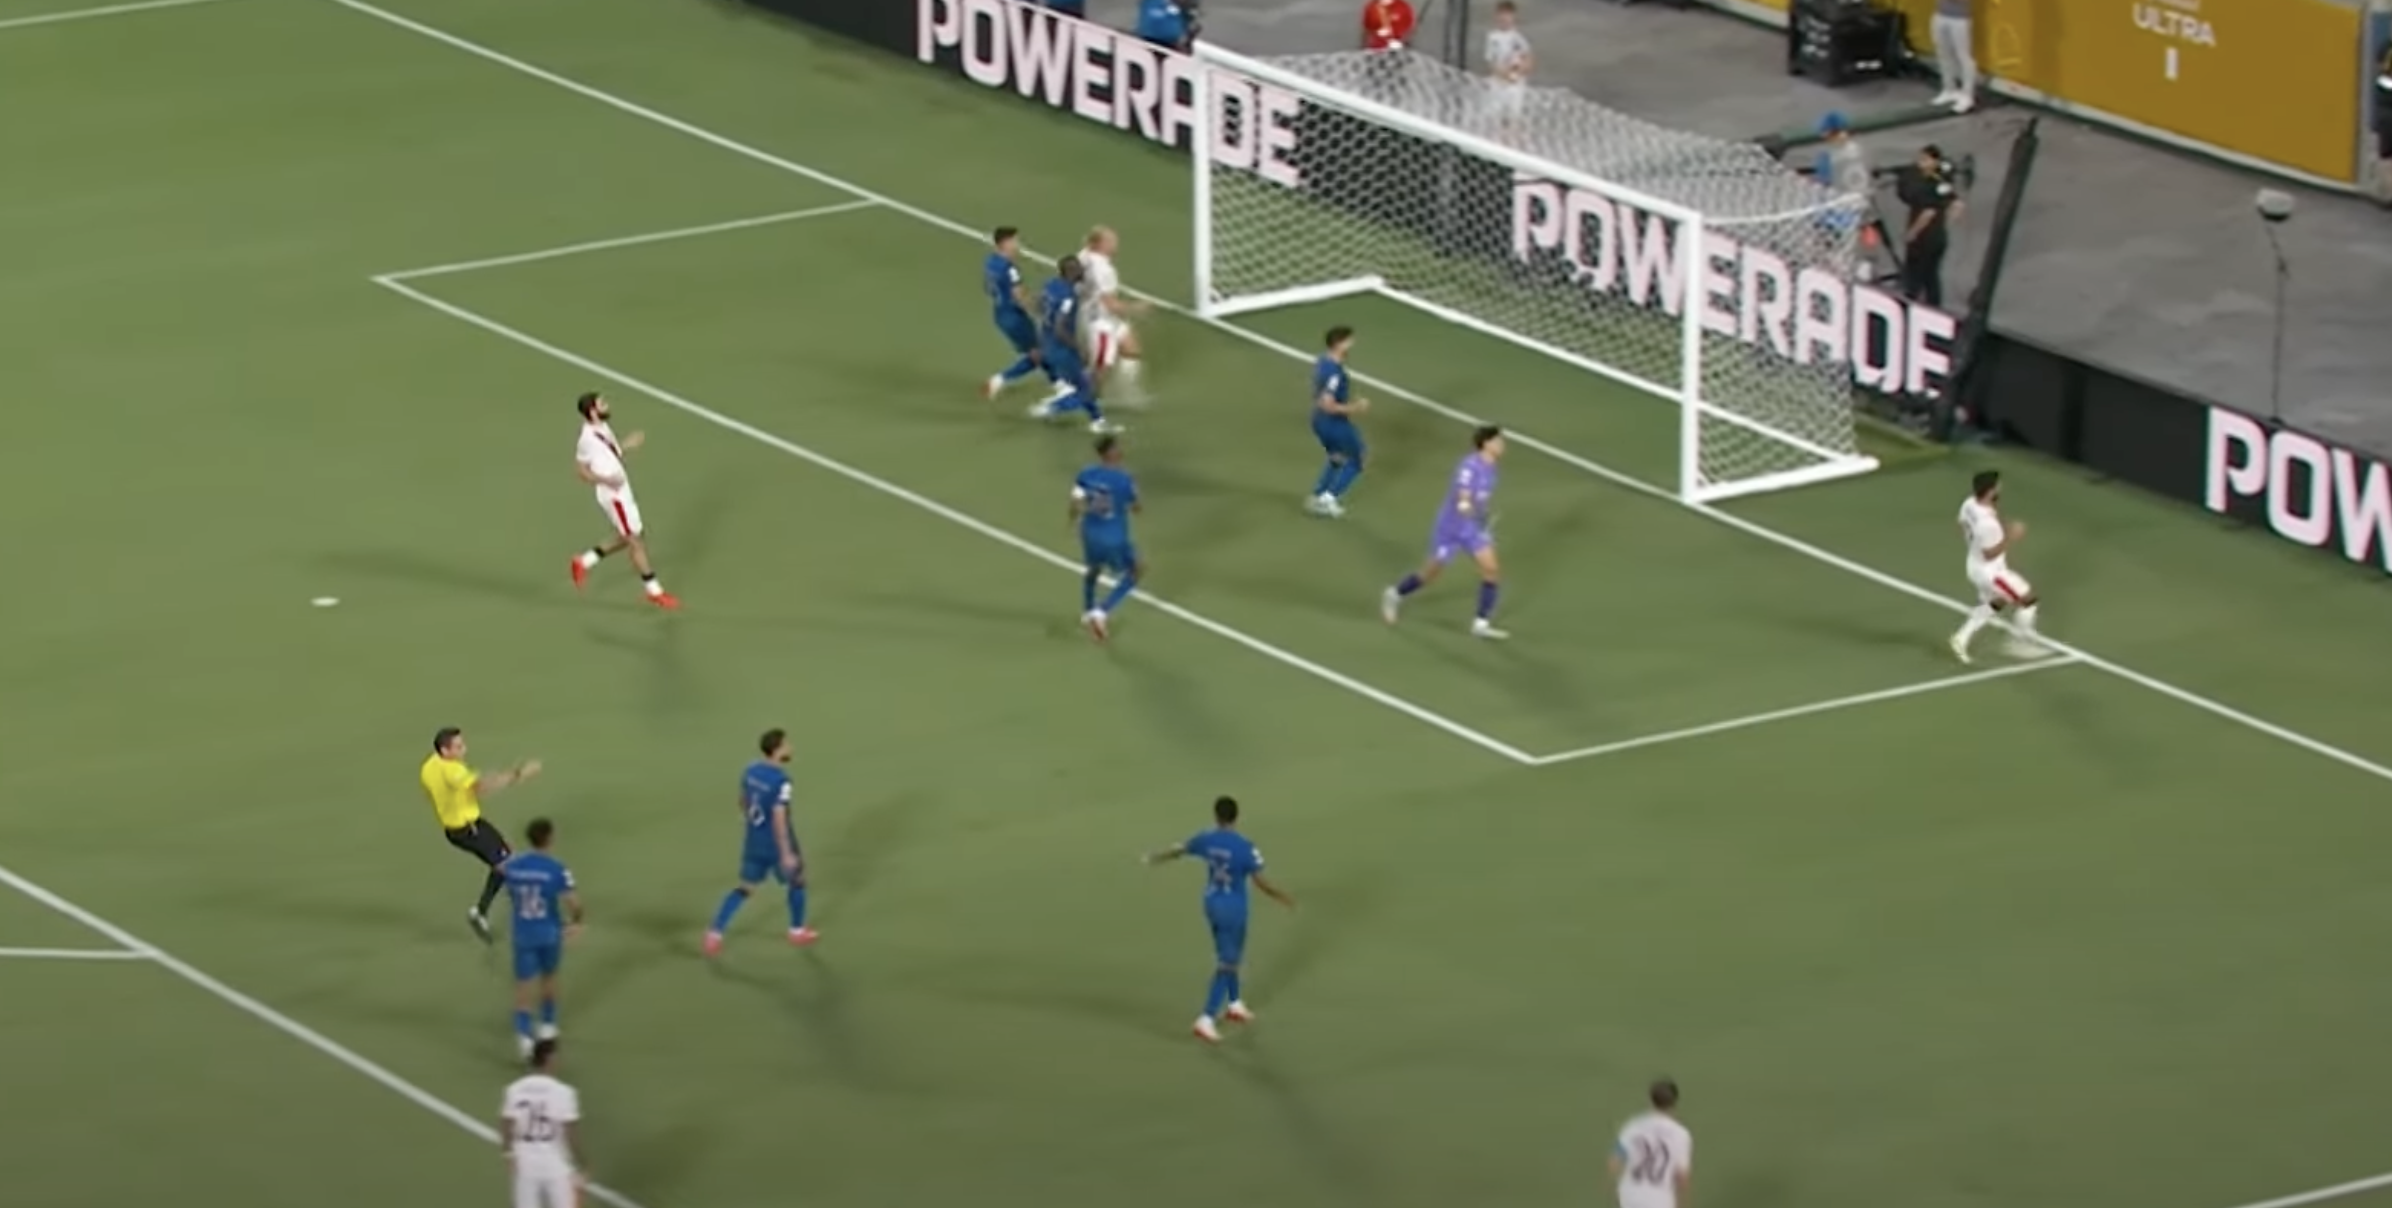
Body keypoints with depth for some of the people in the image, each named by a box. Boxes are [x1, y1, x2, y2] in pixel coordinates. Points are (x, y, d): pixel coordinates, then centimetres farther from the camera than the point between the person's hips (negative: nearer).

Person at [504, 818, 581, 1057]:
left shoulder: (512, 866, -6)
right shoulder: (557, 869, -18)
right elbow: (573, 903, -21)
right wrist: (575, 920, 3)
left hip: (522, 933, 1)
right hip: (549, 933, -1)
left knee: (524, 983, 3)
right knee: (548, 977, 23)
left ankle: (524, 1033, -13)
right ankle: (547, 1025, 38)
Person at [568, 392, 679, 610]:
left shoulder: (603, 428, 4)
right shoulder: (588, 438, -23)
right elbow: (580, 469, -18)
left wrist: (627, 445, 7)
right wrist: (606, 480, -29)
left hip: (622, 492, 9)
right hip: (613, 496, -9)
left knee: (627, 539, 20)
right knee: (637, 541, 0)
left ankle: (584, 561, 31)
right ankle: (655, 593, 10)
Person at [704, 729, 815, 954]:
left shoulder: (751, 771, -1)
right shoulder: (780, 780, -26)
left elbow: (743, 802, 13)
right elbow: (779, 818, -27)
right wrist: (787, 854, -23)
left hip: (754, 841, 6)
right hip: (777, 845, -6)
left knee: (745, 888, 13)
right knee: (797, 881, 19)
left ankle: (715, 934, 2)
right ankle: (797, 931, 35)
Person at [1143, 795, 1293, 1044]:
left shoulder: (1206, 840, -5)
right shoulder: (1245, 848, -21)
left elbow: (1178, 850, 14)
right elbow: (1260, 882, -19)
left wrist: (1155, 858, 35)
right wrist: (1282, 897, -1)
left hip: (1212, 903, 6)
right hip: (1234, 909, -6)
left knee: (1227, 957, 26)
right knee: (1226, 966, 1)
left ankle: (1235, 1004, 40)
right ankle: (1207, 1020, -5)